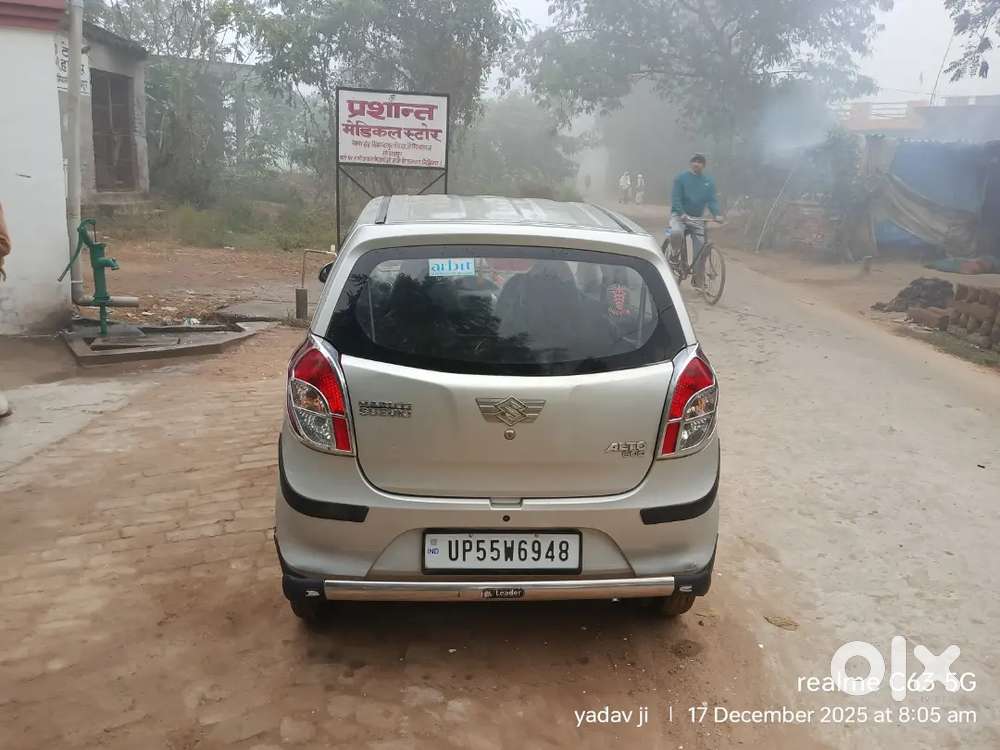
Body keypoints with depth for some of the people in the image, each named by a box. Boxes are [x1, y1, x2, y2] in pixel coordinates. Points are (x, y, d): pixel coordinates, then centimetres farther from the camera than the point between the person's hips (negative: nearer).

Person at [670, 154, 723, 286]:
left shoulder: (709, 181, 4)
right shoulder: (681, 178, -6)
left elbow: (712, 200, -1)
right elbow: (675, 198, -13)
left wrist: (717, 214, -21)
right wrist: (682, 214, -30)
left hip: (698, 218, 3)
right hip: (680, 215, -3)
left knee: (701, 247, -4)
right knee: (676, 232, -37)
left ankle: (698, 280, 8)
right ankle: (676, 255, -7)